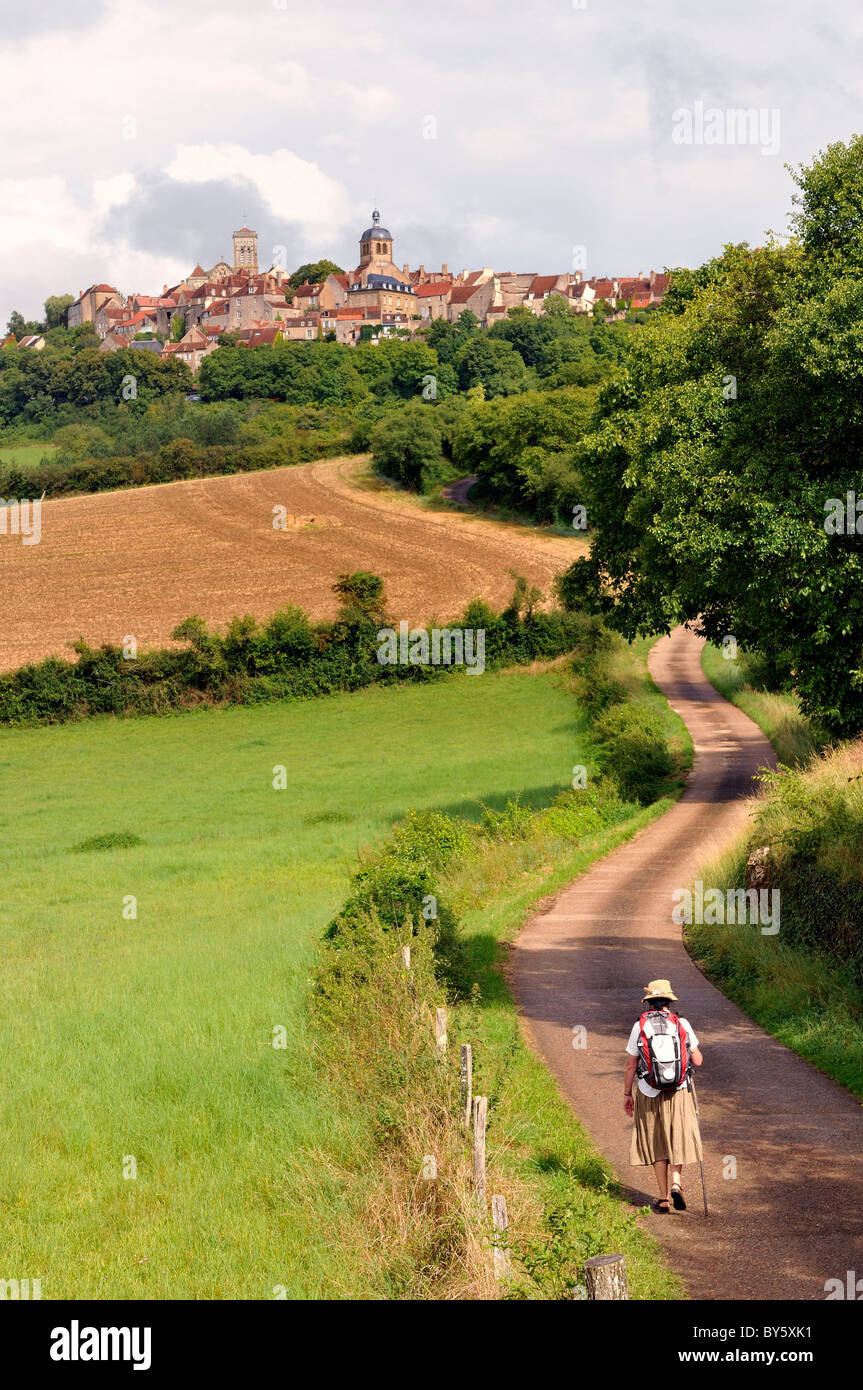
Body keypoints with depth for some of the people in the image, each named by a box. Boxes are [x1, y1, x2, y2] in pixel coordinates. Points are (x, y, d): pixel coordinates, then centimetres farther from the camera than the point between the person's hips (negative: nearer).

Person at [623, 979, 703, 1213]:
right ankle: (676, 1182, -6)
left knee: (656, 1143, 11)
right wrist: (694, 1052, 23)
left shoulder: (639, 1027, -5)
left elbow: (631, 1065, -2)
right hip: (679, 1091, 0)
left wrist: (627, 1094, 9)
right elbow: (697, 1061, 0)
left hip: (649, 1094, 0)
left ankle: (663, 1198, 12)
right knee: (678, 1138, 16)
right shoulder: (682, 1024, -4)